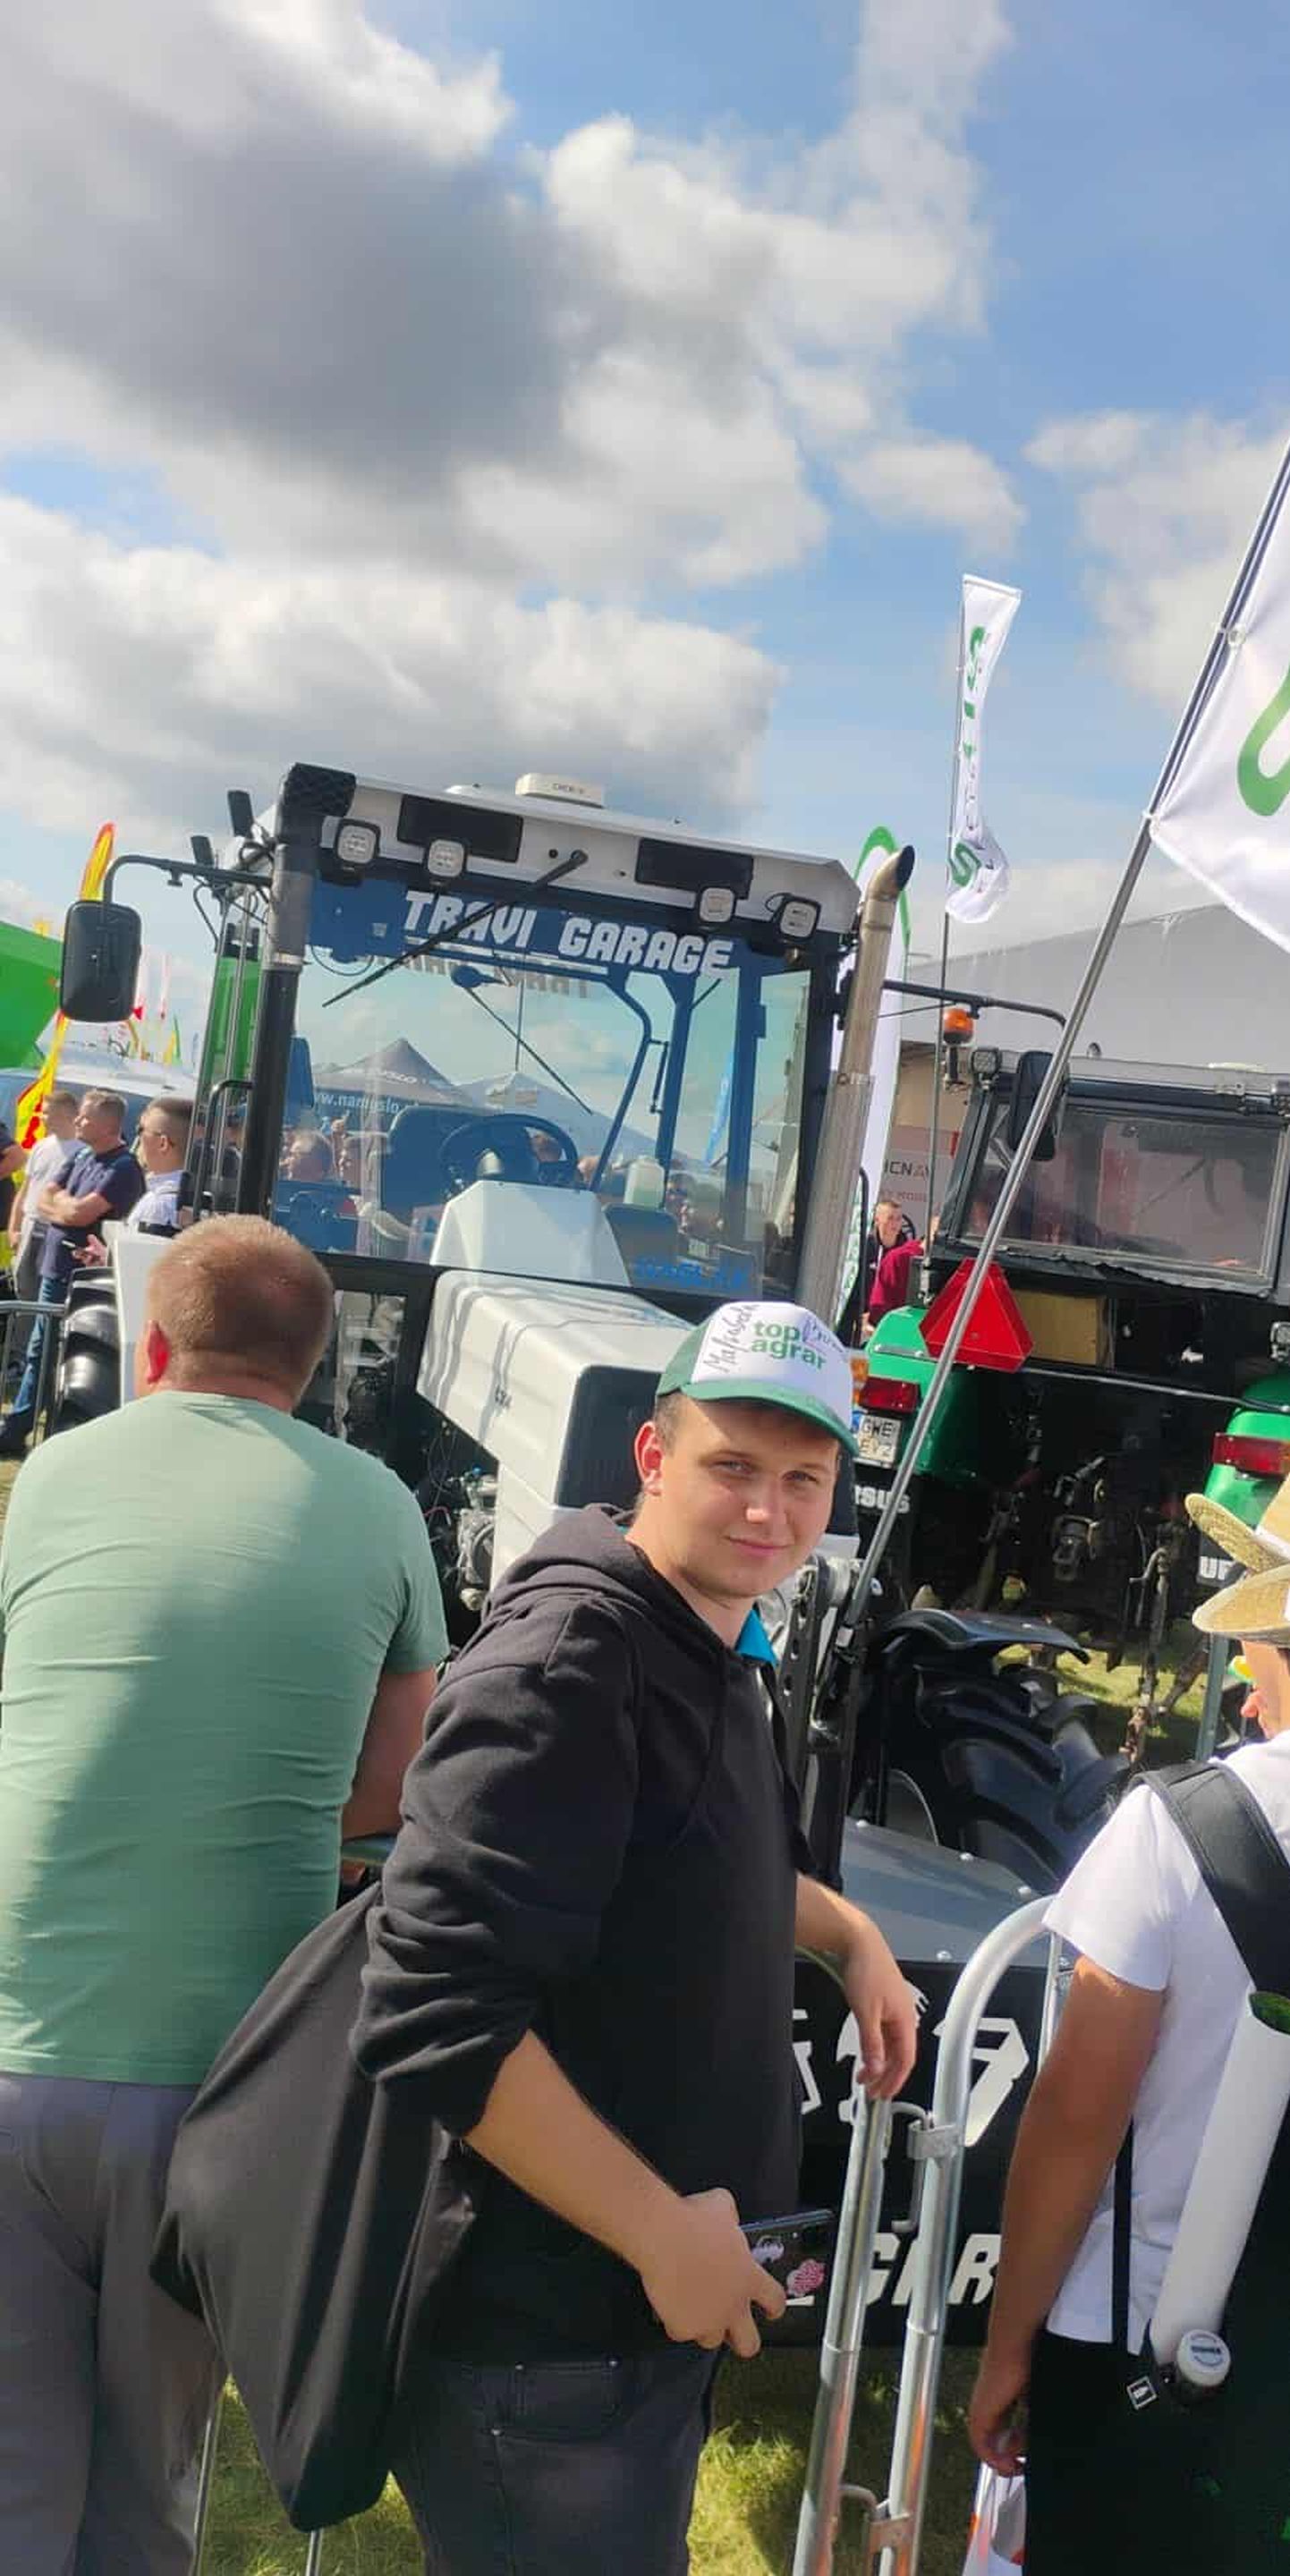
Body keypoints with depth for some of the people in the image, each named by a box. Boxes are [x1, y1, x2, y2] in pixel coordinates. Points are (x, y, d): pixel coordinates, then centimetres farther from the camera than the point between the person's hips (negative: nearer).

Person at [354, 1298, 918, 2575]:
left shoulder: (713, 1654, 5)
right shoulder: (564, 1662, -25)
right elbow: (436, 2017, -32)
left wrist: (848, 1932, 10)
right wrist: (661, 2231, -25)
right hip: (538, 2337, -9)